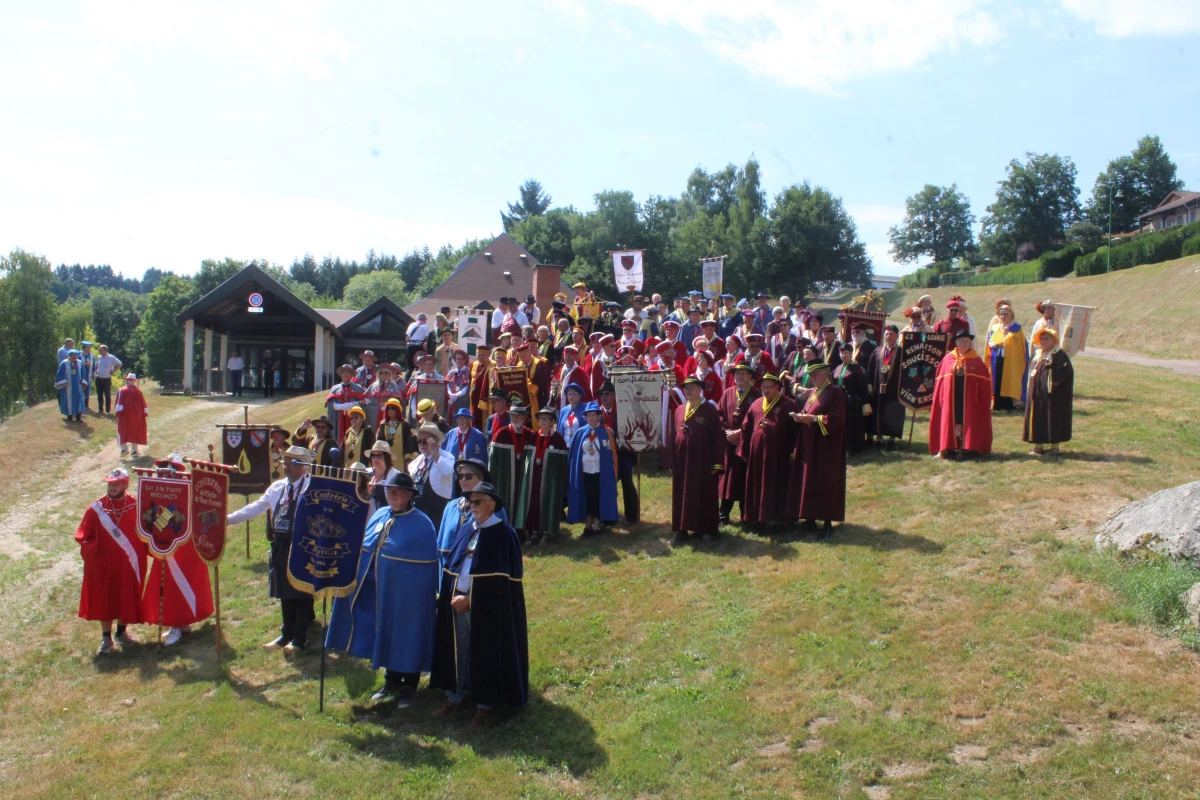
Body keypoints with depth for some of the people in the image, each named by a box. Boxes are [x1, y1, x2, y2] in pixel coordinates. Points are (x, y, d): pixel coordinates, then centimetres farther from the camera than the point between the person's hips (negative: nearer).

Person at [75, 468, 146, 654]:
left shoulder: (137, 507, -6)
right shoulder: (96, 509, -7)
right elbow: (83, 537, 0)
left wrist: (139, 558, -5)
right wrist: (94, 554, -10)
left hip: (129, 565, 1)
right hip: (103, 565, -1)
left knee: (127, 599, 12)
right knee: (104, 601, 7)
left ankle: (122, 632, 32)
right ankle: (106, 638, 20)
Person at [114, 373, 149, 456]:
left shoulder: (121, 391, -3)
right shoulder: (138, 391, 6)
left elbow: (119, 403, -9)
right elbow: (143, 404, 6)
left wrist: (118, 412, -9)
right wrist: (145, 413, 10)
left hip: (125, 415, -3)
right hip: (137, 414, 3)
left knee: (123, 431, 4)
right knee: (135, 431, 9)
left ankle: (124, 448, -10)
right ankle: (135, 450, 8)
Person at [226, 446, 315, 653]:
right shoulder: (277, 487, 11)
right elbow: (256, 507, 12)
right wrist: (229, 519, 7)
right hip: (280, 548, 7)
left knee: (301, 592, 4)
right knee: (284, 592, 15)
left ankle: (300, 637, 15)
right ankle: (287, 633, 28)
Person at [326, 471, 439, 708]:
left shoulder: (421, 524, -14)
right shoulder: (379, 516, 4)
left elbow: (427, 564, -13)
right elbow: (365, 547, 14)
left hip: (407, 593, -6)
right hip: (381, 590, 6)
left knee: (407, 637, 6)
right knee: (387, 635, 16)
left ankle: (409, 686, 22)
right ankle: (391, 682, 33)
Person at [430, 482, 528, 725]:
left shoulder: (503, 534, -11)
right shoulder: (467, 530, 9)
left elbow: (499, 578, -14)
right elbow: (451, 566, 13)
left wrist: (469, 599, -14)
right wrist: (453, 595, -1)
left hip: (488, 607, -6)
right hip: (457, 602, 6)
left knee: (485, 654, 5)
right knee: (457, 649, 13)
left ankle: (485, 703, 19)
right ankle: (455, 696, 29)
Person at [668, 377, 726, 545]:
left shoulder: (710, 409, -5)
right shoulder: (679, 410, 9)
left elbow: (717, 436, -9)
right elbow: (673, 437, 10)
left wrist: (717, 463, -13)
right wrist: (672, 463, 7)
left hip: (703, 461, -4)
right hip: (682, 461, 5)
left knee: (705, 494, 4)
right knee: (682, 495, 8)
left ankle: (707, 530, 15)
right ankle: (681, 529, 15)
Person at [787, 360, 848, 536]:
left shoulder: (835, 392, -11)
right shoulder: (814, 392, 15)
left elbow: (837, 419, -19)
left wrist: (813, 418, -22)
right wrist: (802, 416, -2)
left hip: (825, 448, -8)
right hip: (809, 446, 8)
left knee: (825, 484, -2)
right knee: (808, 482, 9)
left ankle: (828, 522, 5)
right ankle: (810, 518, 17)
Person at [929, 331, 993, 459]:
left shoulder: (976, 360, 2)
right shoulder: (948, 359, 4)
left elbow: (985, 381, 1)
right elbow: (940, 380, 6)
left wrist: (984, 400, -4)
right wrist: (940, 398, 1)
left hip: (969, 400, -1)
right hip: (951, 400, 1)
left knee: (967, 423, 2)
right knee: (950, 422, 2)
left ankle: (968, 448, 8)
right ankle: (949, 448, 4)